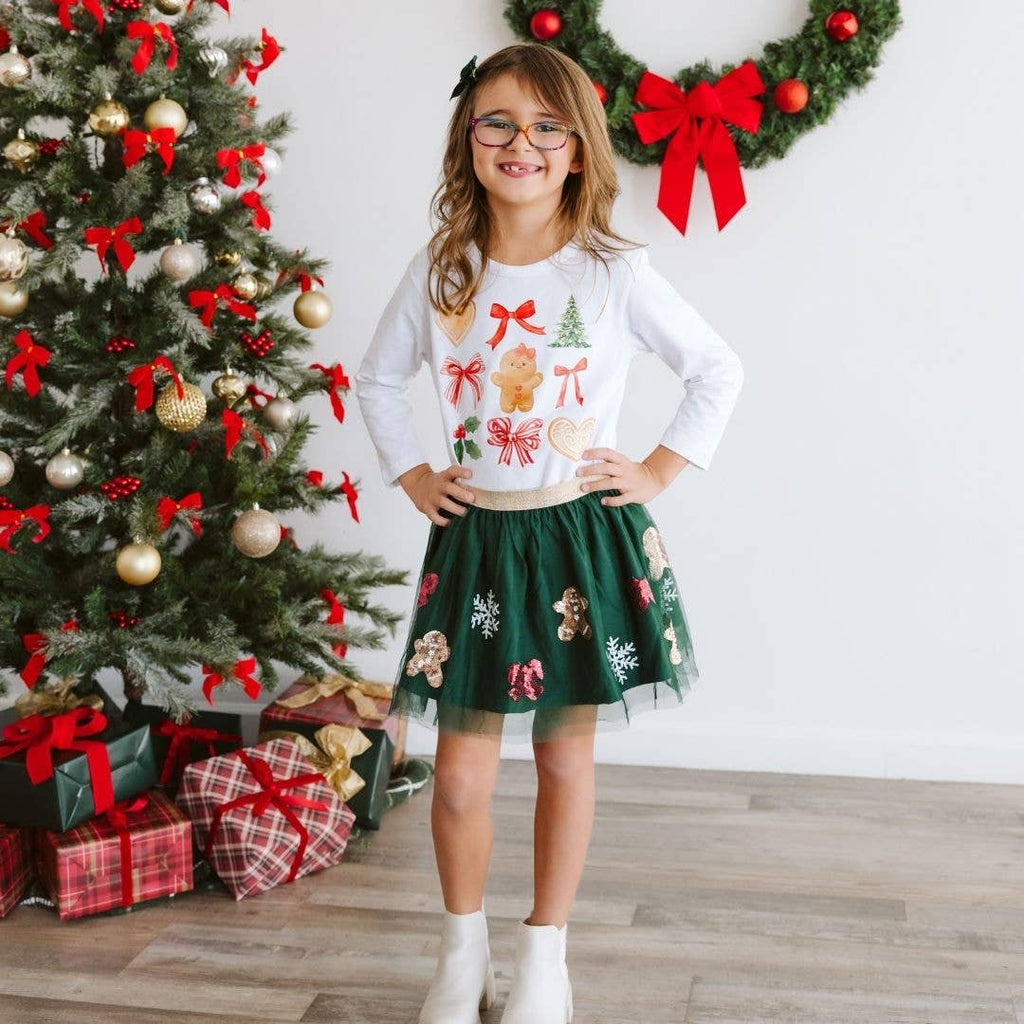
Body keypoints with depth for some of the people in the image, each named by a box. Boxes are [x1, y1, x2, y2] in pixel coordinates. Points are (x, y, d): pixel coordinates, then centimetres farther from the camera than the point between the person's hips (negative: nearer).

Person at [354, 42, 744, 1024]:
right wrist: (409, 475, 7)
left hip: (583, 534, -1)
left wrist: (658, 471, -2)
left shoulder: (615, 273, -6)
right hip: (475, 537, 2)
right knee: (459, 772, 3)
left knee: (565, 759, 9)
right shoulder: (439, 271, 1)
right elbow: (379, 379, 16)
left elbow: (719, 370, 3)